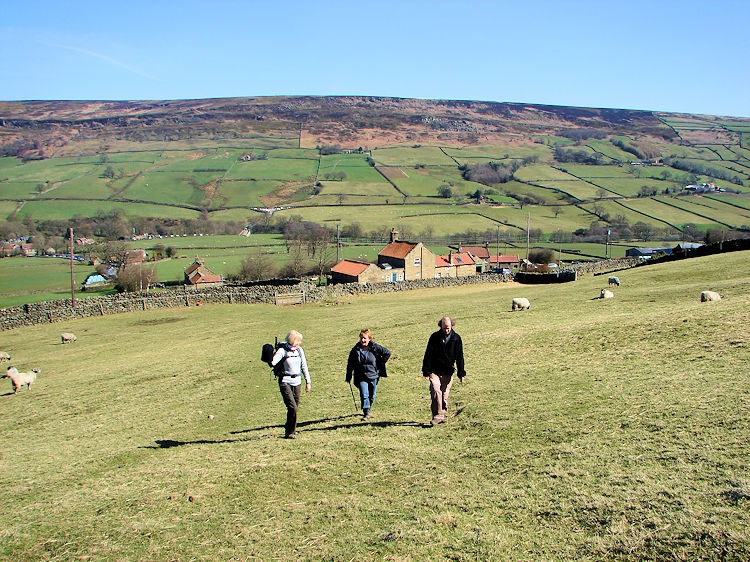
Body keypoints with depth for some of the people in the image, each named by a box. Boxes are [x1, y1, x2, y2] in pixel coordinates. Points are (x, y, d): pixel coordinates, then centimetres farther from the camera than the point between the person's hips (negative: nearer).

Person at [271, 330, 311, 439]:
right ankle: (289, 432, -2)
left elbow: (304, 366, 14)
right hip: (285, 382, -5)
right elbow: (273, 362, -25)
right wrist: (271, 361, -49)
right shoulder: (282, 350, -10)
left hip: (297, 382, 5)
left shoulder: (299, 350, 7)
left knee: (295, 407, 7)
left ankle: (291, 430, 25)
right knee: (292, 407, -15)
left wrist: (308, 382, 14)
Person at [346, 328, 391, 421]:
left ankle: (368, 409, 38)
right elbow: (350, 364, 4)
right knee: (364, 396, -13)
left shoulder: (375, 348, -9)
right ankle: (366, 413, -7)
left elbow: (387, 353, 2)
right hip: (361, 377, -1)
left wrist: (380, 364, -2)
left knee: (372, 396, 14)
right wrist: (348, 377, 3)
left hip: (373, 376, 1)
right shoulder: (355, 350, -5)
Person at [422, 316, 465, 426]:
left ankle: (441, 415, 20)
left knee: (445, 394, 5)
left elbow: (459, 357, 6)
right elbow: (428, 355, -1)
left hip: (448, 372, 2)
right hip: (434, 370, -2)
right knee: (436, 391, -18)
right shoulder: (434, 337, -4)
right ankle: (437, 416, -17)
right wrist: (426, 371, -5)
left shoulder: (456, 338, 0)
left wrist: (461, 373, 4)